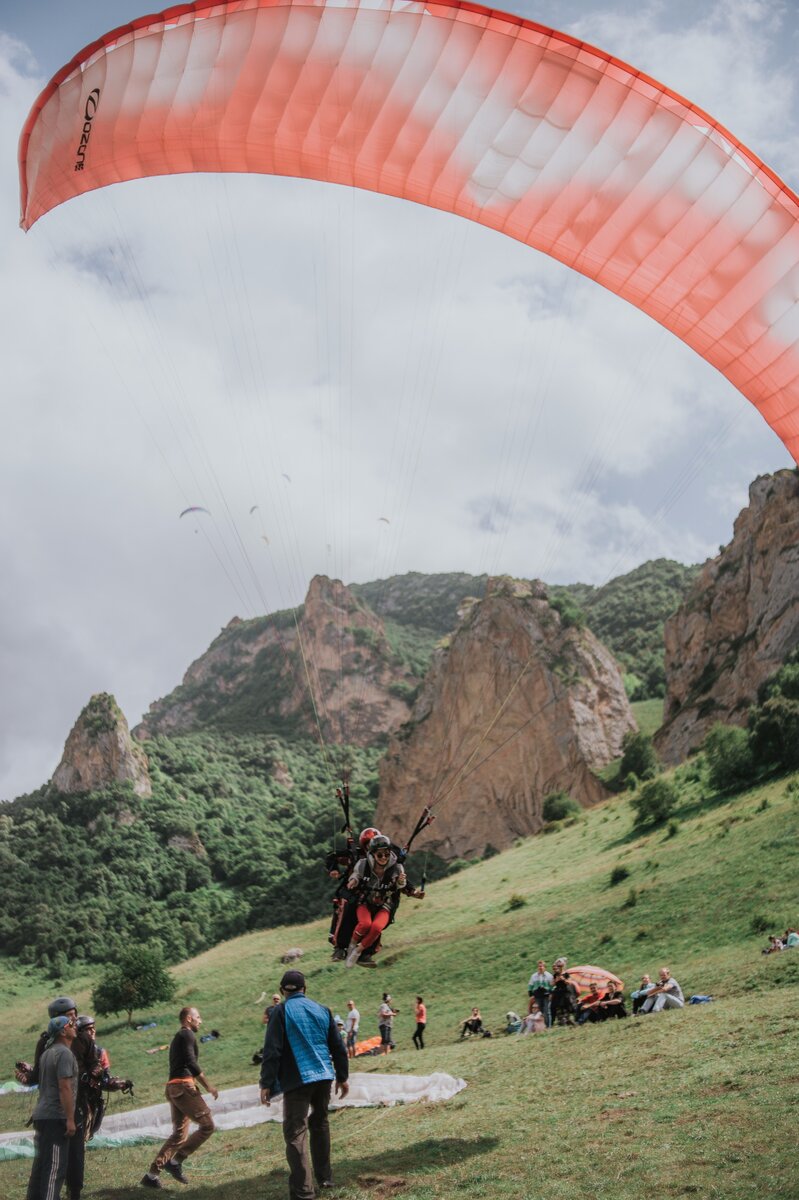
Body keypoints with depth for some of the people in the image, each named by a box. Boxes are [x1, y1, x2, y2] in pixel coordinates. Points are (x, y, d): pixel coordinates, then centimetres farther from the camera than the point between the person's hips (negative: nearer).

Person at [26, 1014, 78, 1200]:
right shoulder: (64, 1053, -14)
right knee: (55, 1167, -7)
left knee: (41, 1164, 16)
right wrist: (70, 1119, -19)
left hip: (41, 1115, 9)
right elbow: (65, 1088, -20)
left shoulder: (47, 1052, 15)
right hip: (56, 1117, -9)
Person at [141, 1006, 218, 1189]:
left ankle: (152, 1174, 6)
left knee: (179, 1134, 11)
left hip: (174, 1087, 10)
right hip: (184, 1086, -10)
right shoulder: (188, 1034, -4)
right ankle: (176, 1161, -8)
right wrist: (208, 1086, -13)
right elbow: (191, 1062, -15)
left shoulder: (178, 1037, 25)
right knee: (207, 1125, -8)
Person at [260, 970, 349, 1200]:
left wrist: (266, 1084, -9)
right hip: (324, 1077, 5)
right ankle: (324, 1177, 29)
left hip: (297, 1080, -5)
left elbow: (272, 1051, -12)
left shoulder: (281, 1011, -4)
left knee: (295, 1133, -4)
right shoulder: (322, 1010, 10)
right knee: (319, 1124, 23)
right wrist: (342, 1077, 21)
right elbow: (338, 1047, 13)